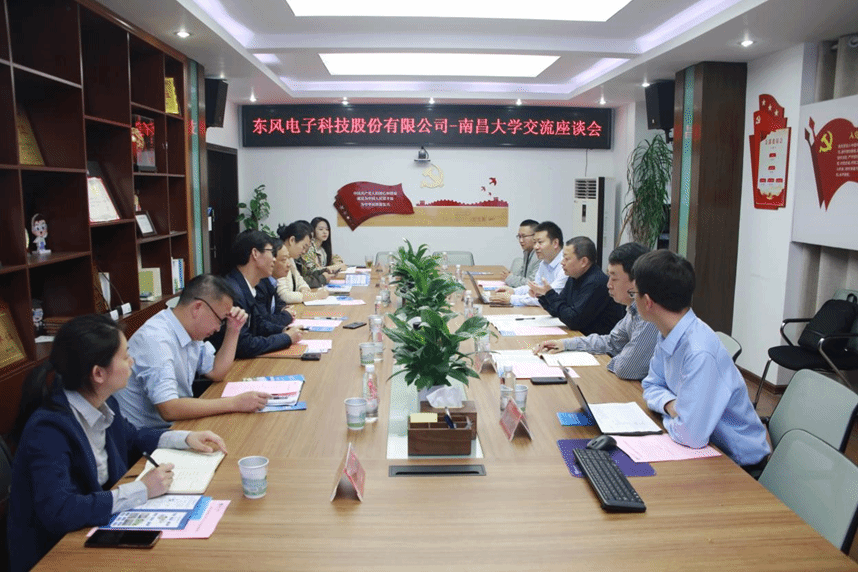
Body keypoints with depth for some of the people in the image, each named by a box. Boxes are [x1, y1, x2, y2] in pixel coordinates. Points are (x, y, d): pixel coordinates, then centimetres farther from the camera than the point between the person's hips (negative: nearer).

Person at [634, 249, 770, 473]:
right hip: (708, 446, 7)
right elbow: (652, 385, 10)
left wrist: (669, 418, -12)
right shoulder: (667, 334, -5)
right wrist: (670, 404, -12)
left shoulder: (699, 352, -32)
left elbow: (690, 436, -33)